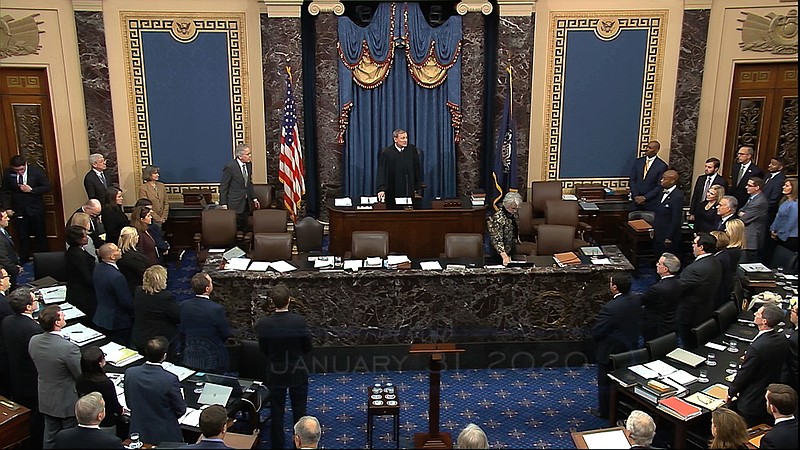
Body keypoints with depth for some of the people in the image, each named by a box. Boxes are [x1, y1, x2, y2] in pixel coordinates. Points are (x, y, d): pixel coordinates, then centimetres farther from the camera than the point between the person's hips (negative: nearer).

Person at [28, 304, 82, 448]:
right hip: (68, 402, -7)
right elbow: (82, 376, -21)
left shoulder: (33, 341, -10)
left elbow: (39, 369, 6)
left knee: (50, 438, 24)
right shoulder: (69, 348, -32)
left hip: (46, 400, 7)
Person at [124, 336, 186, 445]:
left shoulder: (130, 373, -12)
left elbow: (129, 404, 3)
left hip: (138, 432, 5)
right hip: (165, 436, -4)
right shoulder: (170, 380, -25)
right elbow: (181, 410, -12)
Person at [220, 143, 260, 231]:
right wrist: (224, 204, -12)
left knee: (244, 228, 9)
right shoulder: (230, 167, -15)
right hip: (235, 204, -7)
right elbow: (223, 187, -11)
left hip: (246, 203, 7)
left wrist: (254, 198, 14)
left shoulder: (249, 165, 7)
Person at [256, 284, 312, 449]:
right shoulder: (300, 321, -21)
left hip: (275, 374, 1)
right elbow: (307, 347, -8)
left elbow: (263, 350, -3)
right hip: (297, 373, -1)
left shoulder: (262, 324, -17)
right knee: (299, 412, 16)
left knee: (276, 412, 16)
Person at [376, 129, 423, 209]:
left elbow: (418, 170, 8)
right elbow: (382, 172, -7)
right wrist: (381, 189, -17)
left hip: (410, 192, 2)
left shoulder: (413, 150, 2)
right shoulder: (386, 153, -3)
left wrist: (418, 188, 5)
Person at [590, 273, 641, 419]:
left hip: (610, 353, -7)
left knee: (606, 384, 15)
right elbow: (637, 321, 4)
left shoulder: (610, 308, -34)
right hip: (630, 349, 7)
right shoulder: (636, 300, -11)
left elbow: (596, 333, -25)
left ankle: (605, 412, 31)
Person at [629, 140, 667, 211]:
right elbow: (632, 180, 7)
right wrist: (635, 196, -5)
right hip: (637, 201, 3)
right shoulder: (638, 161, 7)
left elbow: (660, 186, -8)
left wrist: (645, 197, -12)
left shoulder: (662, 166, -7)